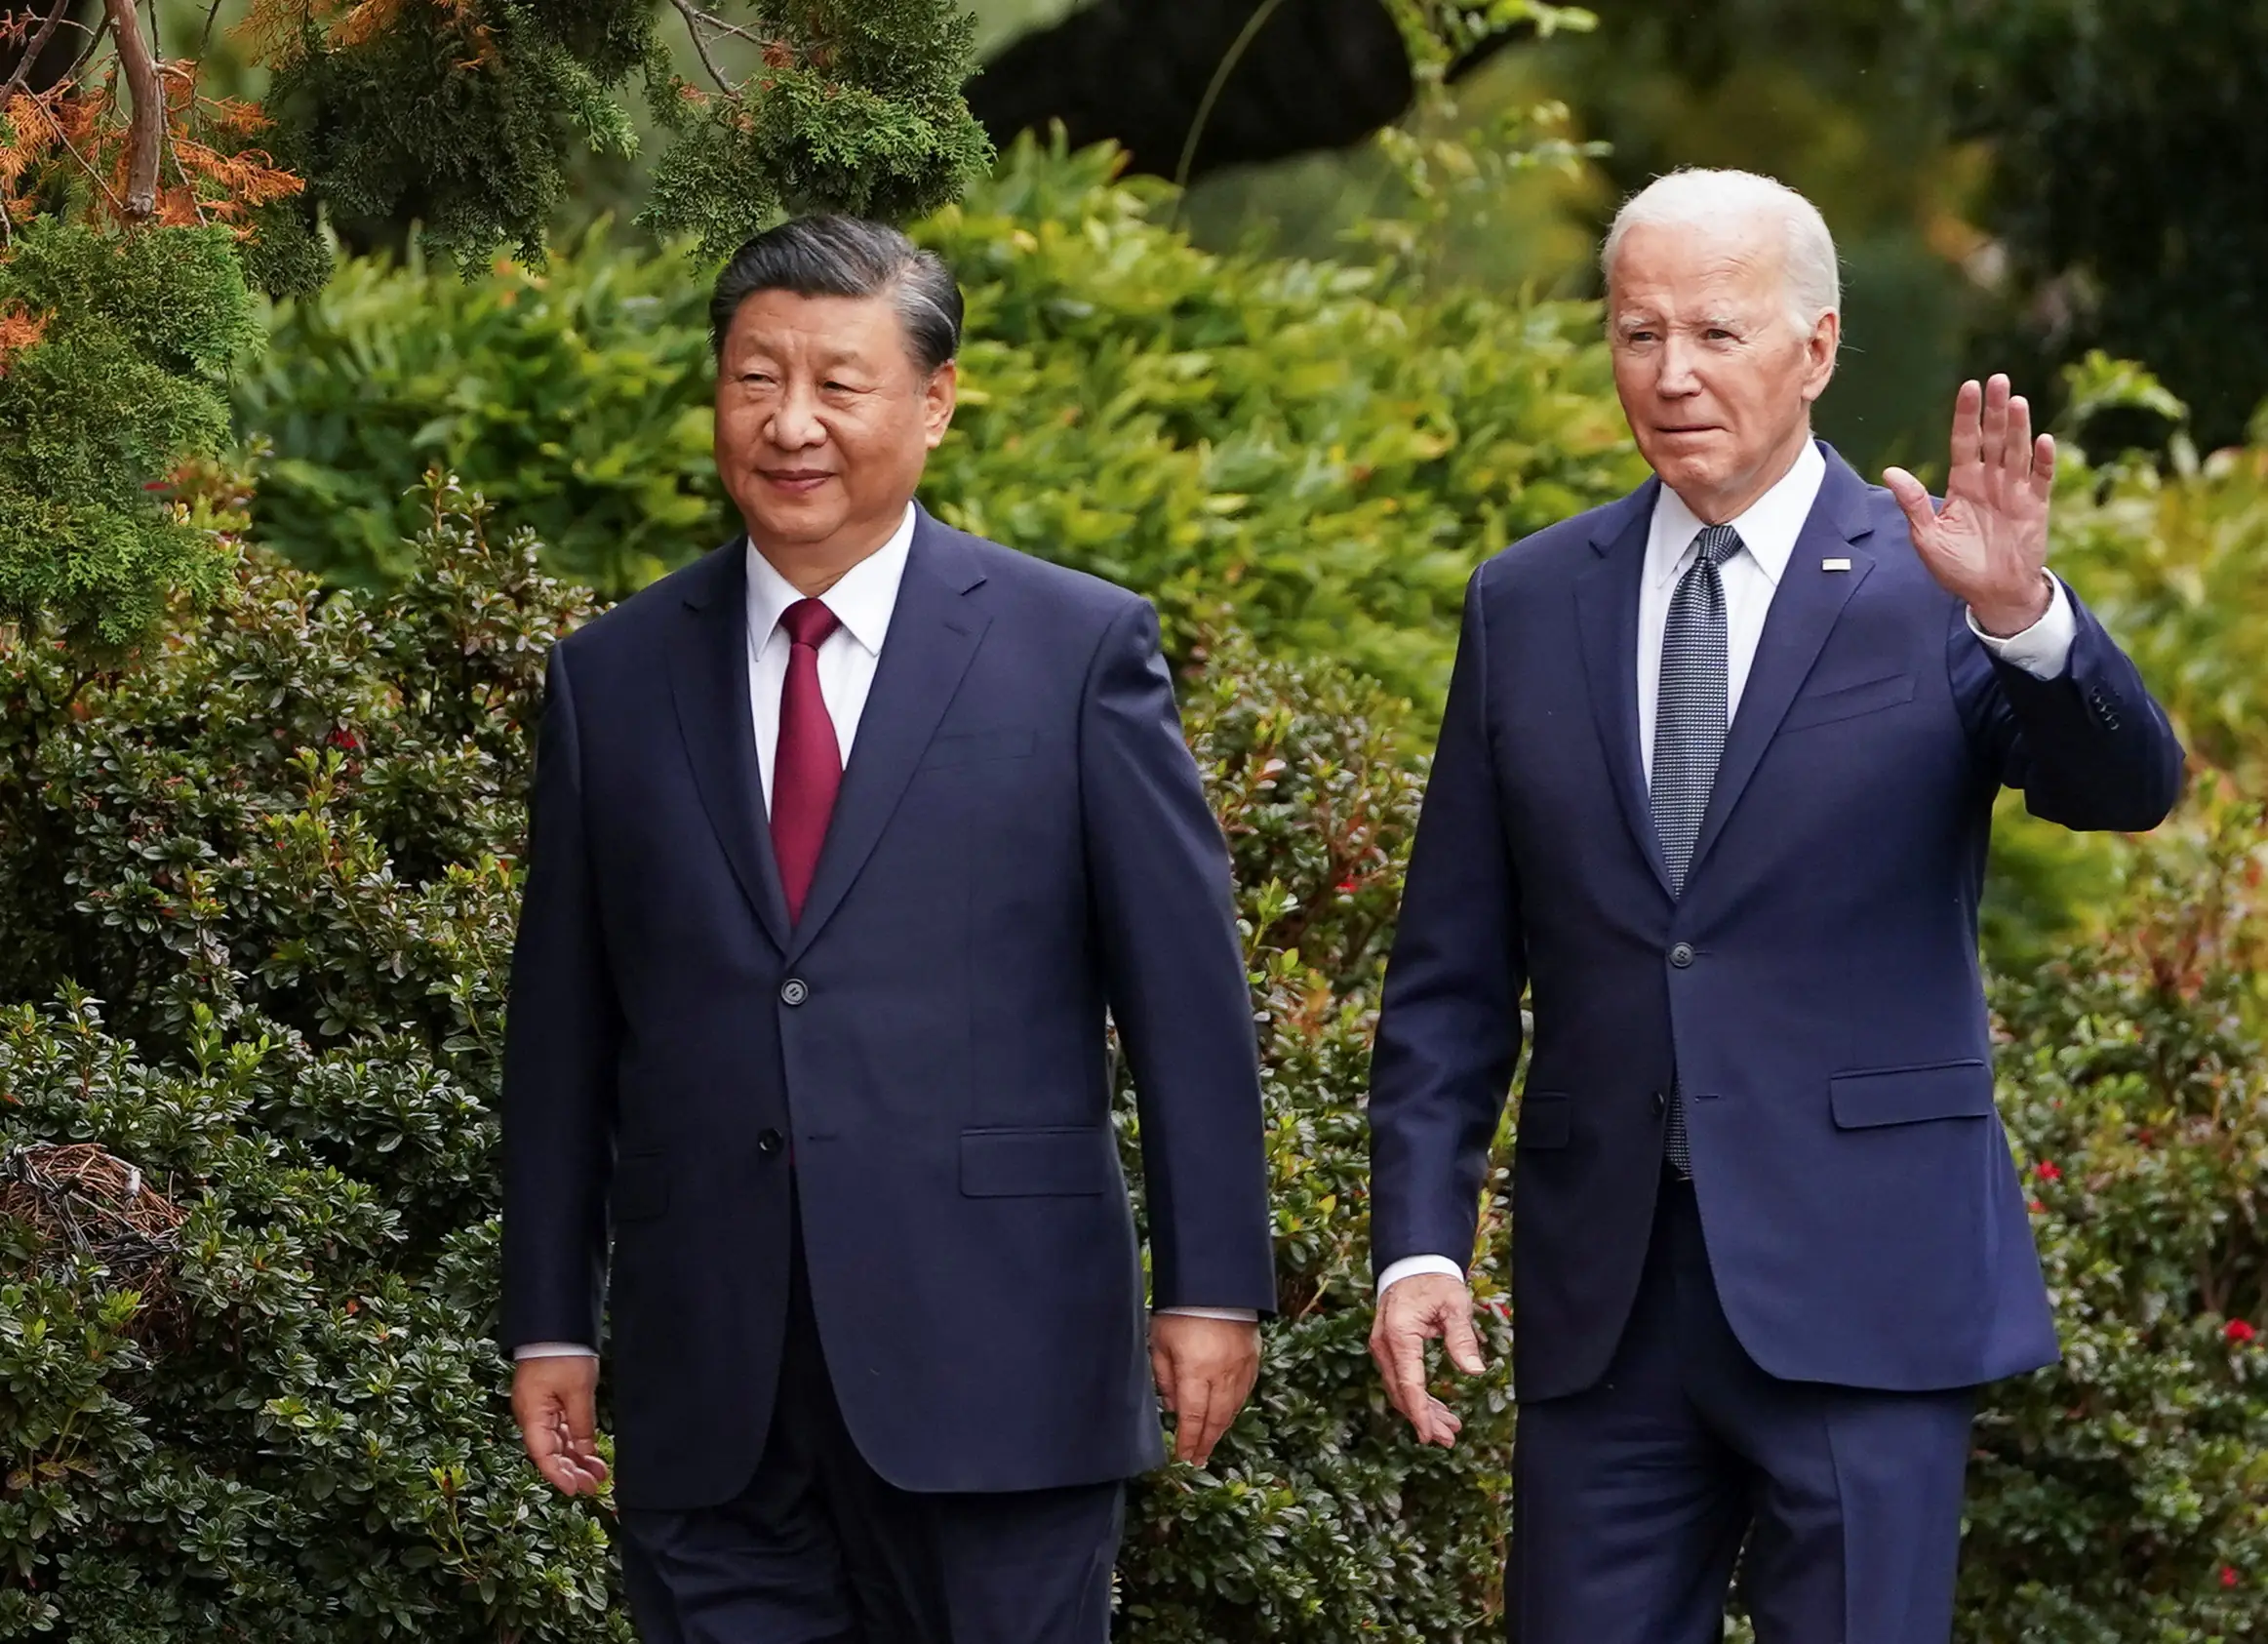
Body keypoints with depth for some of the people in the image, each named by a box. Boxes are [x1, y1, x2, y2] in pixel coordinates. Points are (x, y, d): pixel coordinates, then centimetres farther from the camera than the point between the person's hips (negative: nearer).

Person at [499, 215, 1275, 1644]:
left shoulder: (1079, 650, 1)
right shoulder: (614, 679, 9)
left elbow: (1188, 992, 0)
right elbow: (563, 1026, 12)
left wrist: (1214, 1286, -4)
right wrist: (550, 1322, 10)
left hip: (992, 1363, -2)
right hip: (708, 1391, 3)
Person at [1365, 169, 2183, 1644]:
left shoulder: (1932, 586, -1)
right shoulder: (1528, 606, 8)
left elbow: (2128, 788, -17)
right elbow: (1452, 970, 9)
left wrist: (2024, 615, -36)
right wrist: (1421, 1239, 0)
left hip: (1862, 1289, -3)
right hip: (1605, 1299, 3)